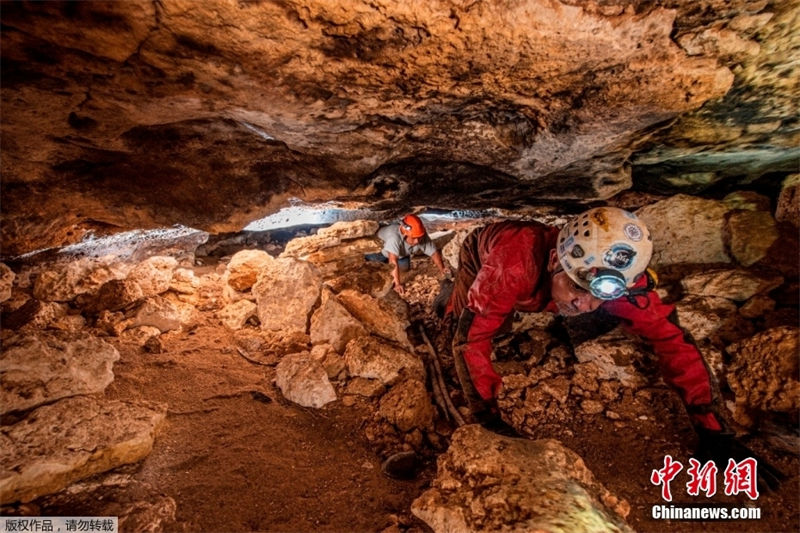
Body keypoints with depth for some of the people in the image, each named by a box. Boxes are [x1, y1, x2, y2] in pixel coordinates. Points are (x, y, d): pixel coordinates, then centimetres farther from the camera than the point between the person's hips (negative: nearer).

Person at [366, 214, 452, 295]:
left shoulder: (422, 236, -34)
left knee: (405, 267, -6)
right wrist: (397, 284, -55)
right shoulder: (394, 236, -50)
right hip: (381, 243, -4)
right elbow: (393, 261, -53)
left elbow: (434, 252, -23)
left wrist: (442, 270, -33)